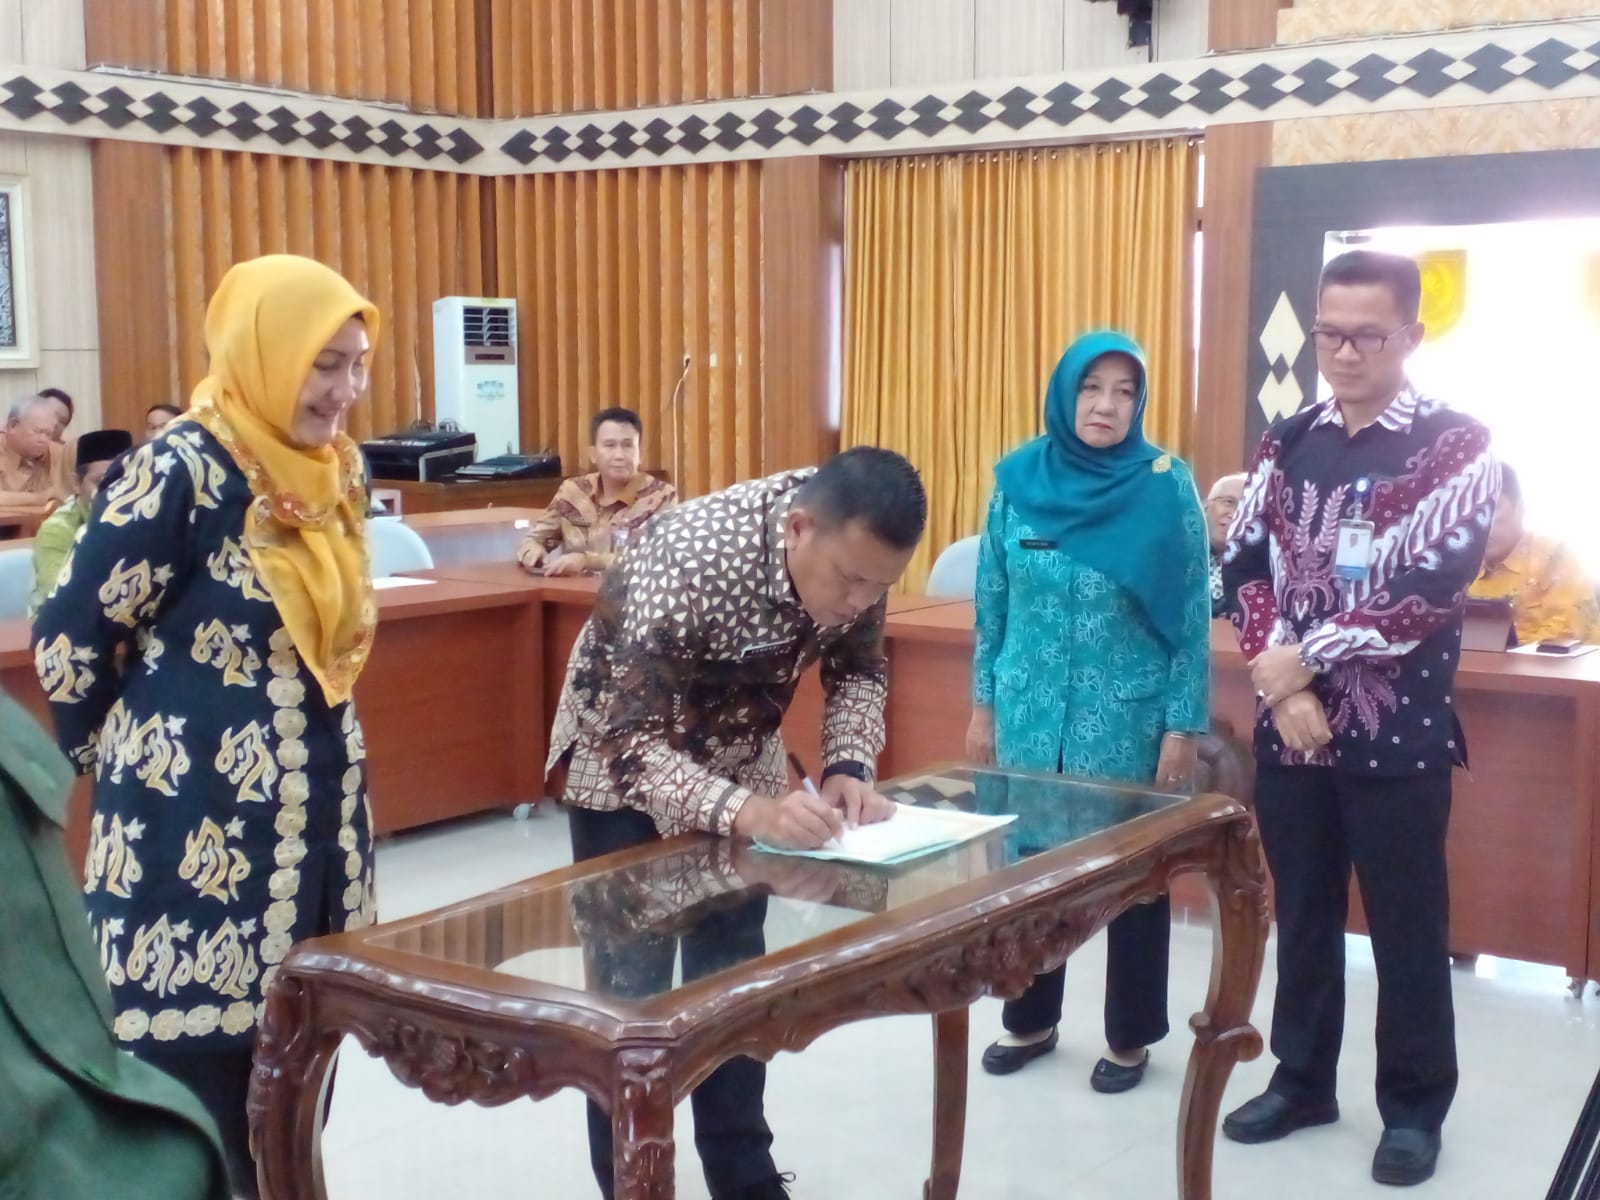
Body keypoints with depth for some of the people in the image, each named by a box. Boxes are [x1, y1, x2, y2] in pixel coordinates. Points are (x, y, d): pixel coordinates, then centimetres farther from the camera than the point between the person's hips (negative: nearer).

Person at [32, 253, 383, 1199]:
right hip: (203, 835, -7)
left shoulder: (332, 472, 7)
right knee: (199, 1094, 2)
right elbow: (69, 640, -11)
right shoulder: (182, 472, -15)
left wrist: (330, 776, 16)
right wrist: (120, 761, 3)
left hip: (318, 827, 7)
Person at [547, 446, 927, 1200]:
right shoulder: (688, 562, -39)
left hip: (738, 762, 5)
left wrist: (849, 767, -21)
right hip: (624, 767, -5)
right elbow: (631, 743, -39)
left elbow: (858, 670, -4)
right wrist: (744, 813, -53)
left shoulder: (851, 551, -21)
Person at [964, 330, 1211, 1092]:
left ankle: (1130, 1036, 24)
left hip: (1129, 722, -2)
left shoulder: (1168, 487, -7)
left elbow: (1192, 617, -6)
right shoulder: (1018, 479, -1)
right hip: (1030, 716, 3)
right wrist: (984, 706, 7)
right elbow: (992, 603, 6)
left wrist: (1185, 725, -8)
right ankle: (1029, 1020, 30)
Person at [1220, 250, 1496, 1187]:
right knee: (1303, 913, 15)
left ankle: (1415, 1108, 22)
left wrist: (1302, 657, -14)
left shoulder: (1457, 446, -6)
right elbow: (1244, 569, 2)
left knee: (1407, 925, 6)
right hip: (1289, 725, 4)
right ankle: (1303, 1080, 30)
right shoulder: (1287, 445, 7)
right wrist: (1280, 686, -12)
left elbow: (1430, 590, -16)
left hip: (1397, 731, -4)